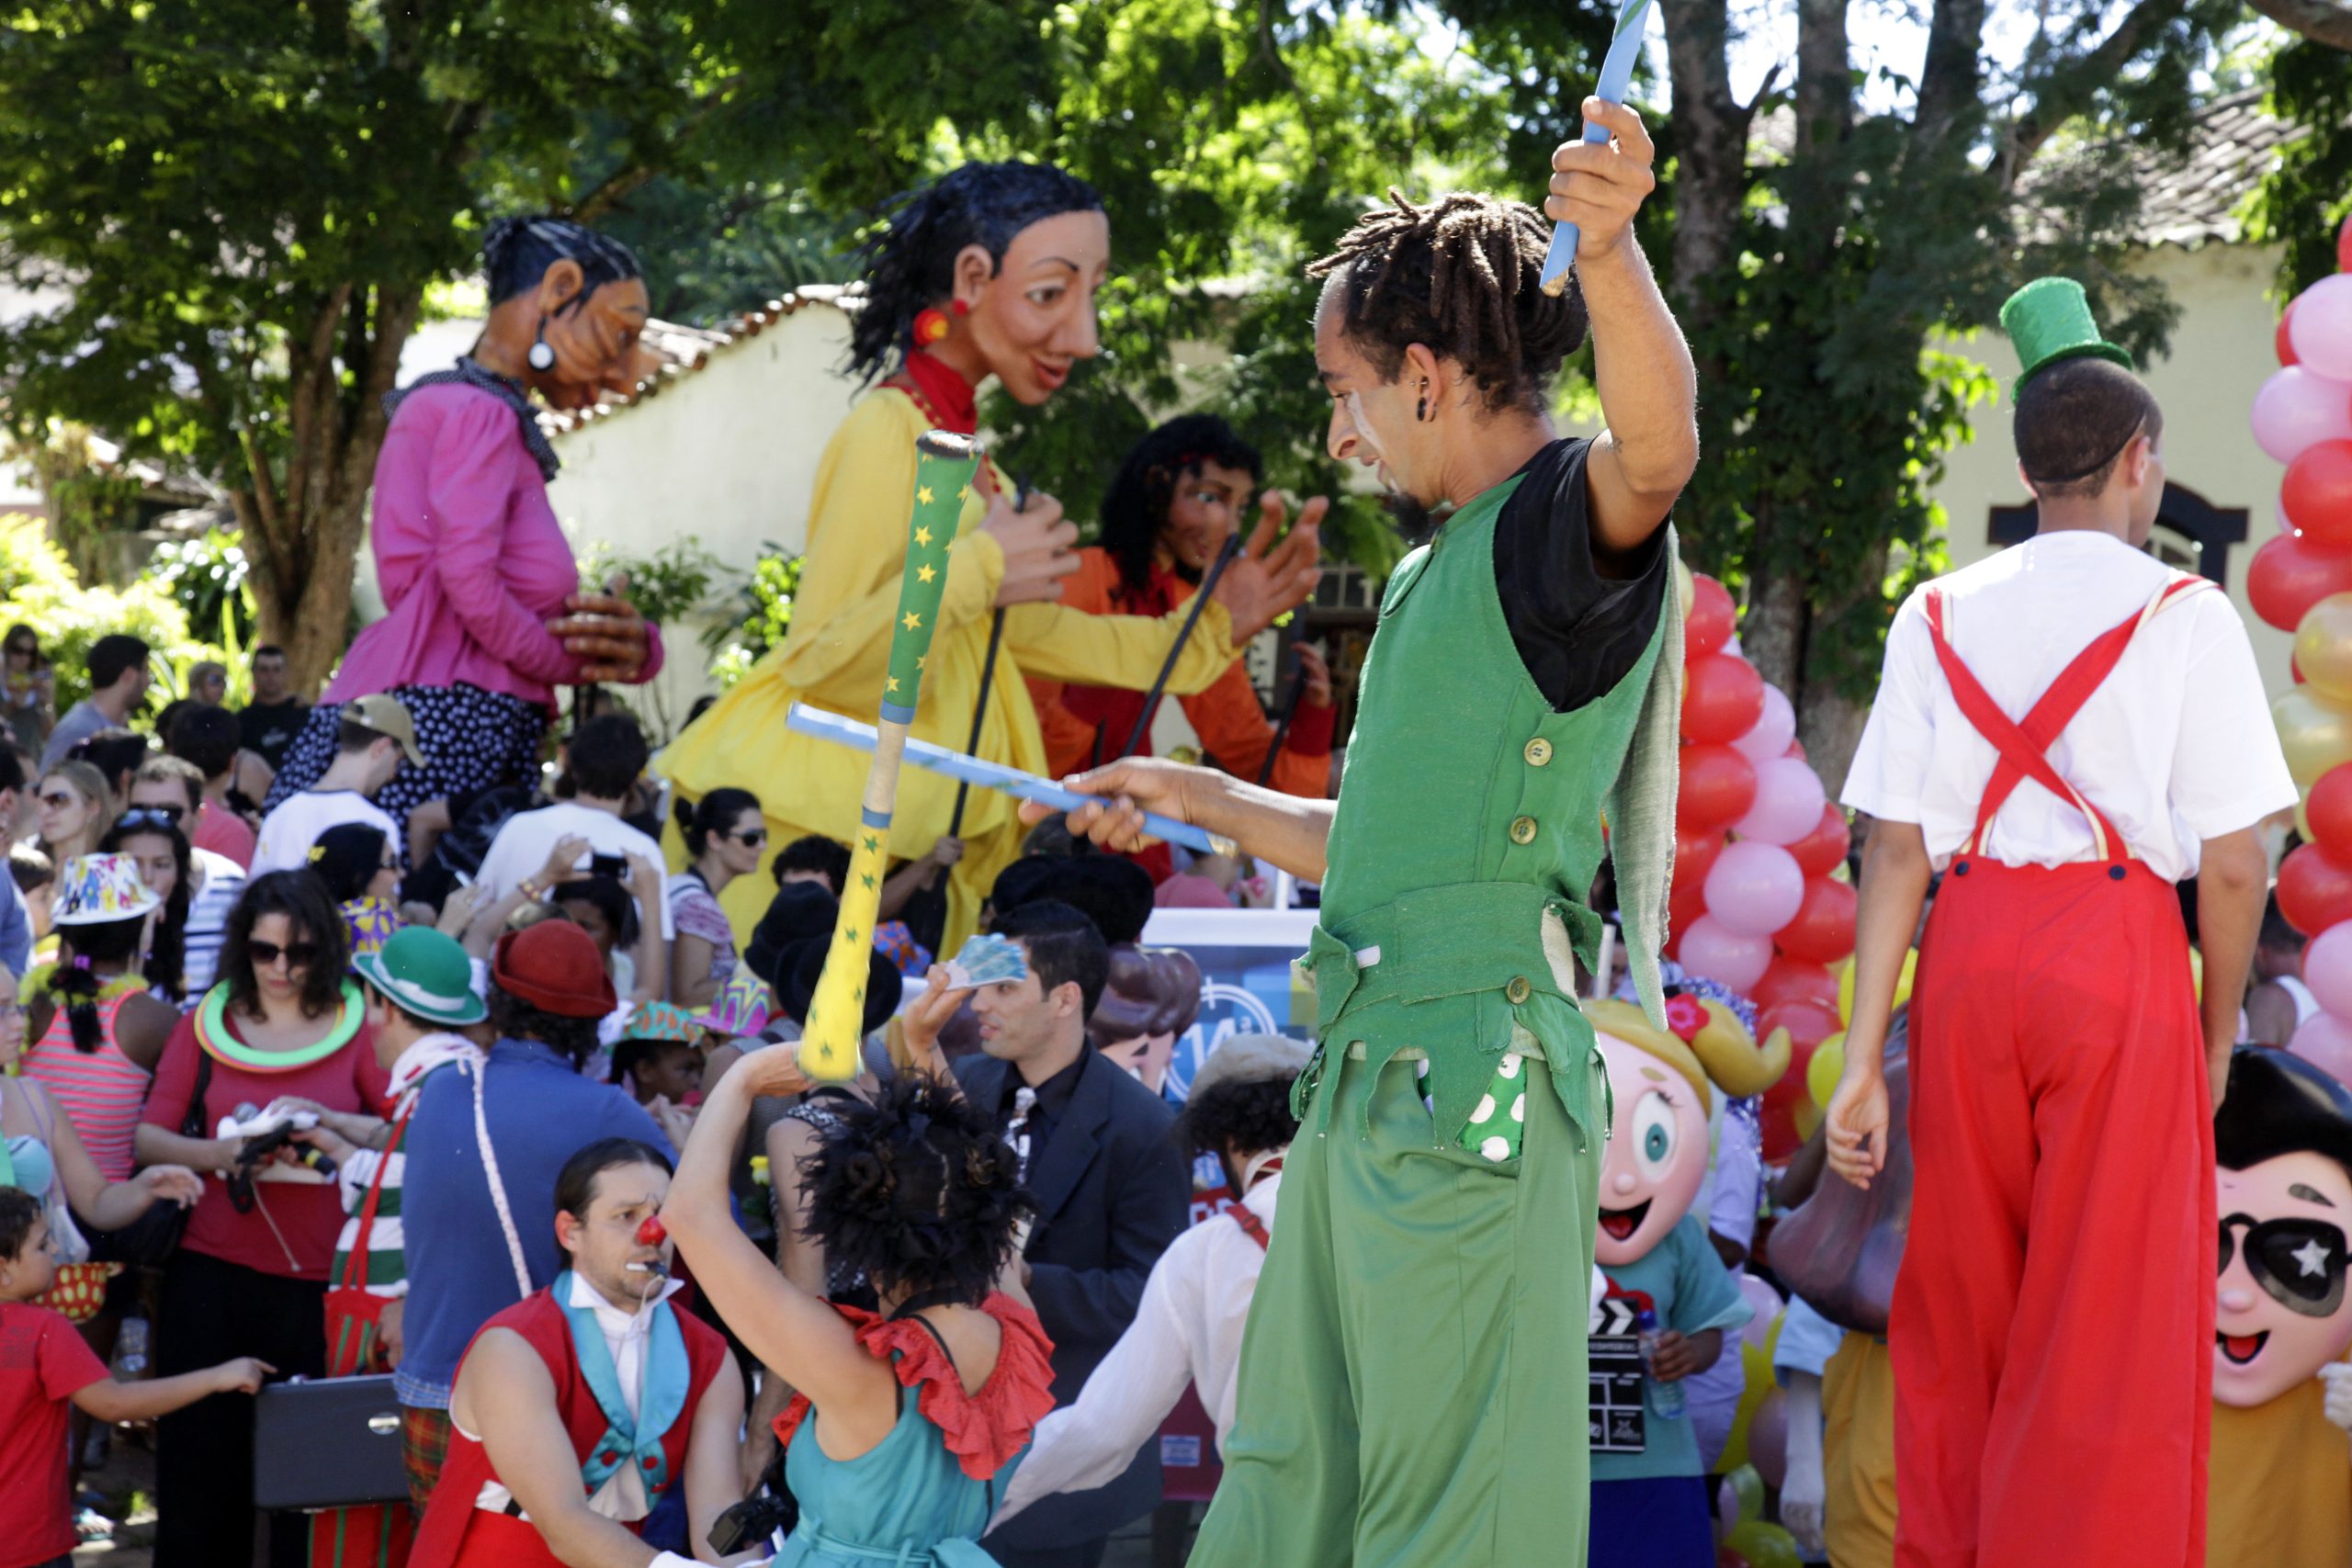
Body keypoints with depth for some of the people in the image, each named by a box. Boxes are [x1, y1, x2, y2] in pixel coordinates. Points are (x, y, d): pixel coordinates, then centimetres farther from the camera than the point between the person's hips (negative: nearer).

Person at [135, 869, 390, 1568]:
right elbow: (148, 1137, 4)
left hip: (320, 1274, -1)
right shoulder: (206, 1023, 9)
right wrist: (214, 1154, -15)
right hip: (213, 1269, 1)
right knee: (201, 1452, 4)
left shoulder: (357, 1024, 4)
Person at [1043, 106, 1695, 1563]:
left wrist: (1610, 255, -51)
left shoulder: (1568, 520, -8)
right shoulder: (1443, 574, 22)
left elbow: (1656, 451, -33)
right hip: (1366, 1094, 10)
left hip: (1479, 1094, -10)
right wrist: (1199, 799, 42)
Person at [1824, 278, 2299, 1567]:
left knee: (1961, 1302, 16)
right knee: (2114, 1314, 3)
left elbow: (1896, 847, 1)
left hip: (1969, 954, 4)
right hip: (2121, 950, -4)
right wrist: (2218, 1033, 8)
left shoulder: (1939, 618, 6)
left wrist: (1864, 1058, 0)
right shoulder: (2185, 618, -3)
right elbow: (2232, 864, -6)